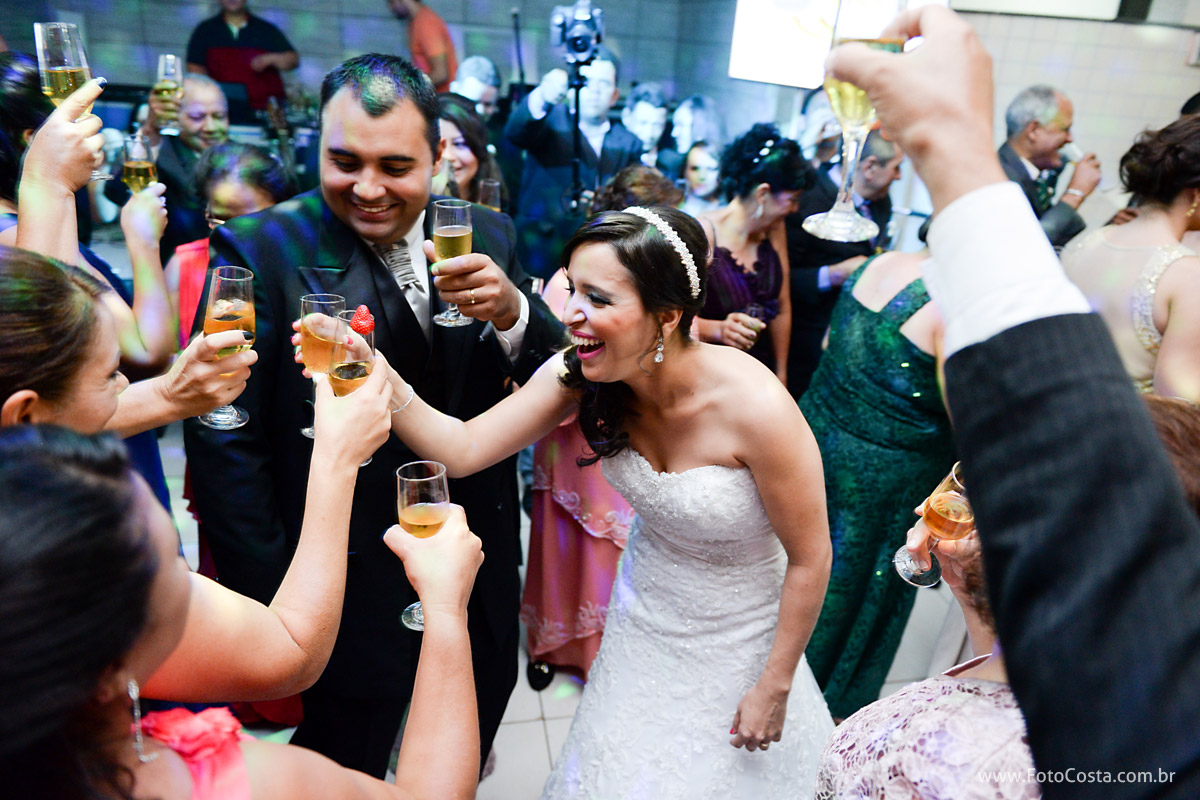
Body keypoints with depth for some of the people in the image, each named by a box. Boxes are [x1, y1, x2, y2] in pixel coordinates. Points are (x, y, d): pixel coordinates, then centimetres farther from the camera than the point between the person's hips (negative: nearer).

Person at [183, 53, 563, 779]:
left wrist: (510, 311, -25)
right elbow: (226, 445, -15)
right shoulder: (261, 251, -16)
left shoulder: (486, 236, -4)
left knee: (467, 755, 29)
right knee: (345, 772, 22)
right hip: (353, 589, -4)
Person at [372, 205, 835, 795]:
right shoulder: (579, 375, -19)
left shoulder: (755, 407, -33)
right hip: (642, 625, 4)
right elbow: (462, 450, -22)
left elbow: (810, 558, -21)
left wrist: (774, 687, -10)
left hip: (734, 644, -3)